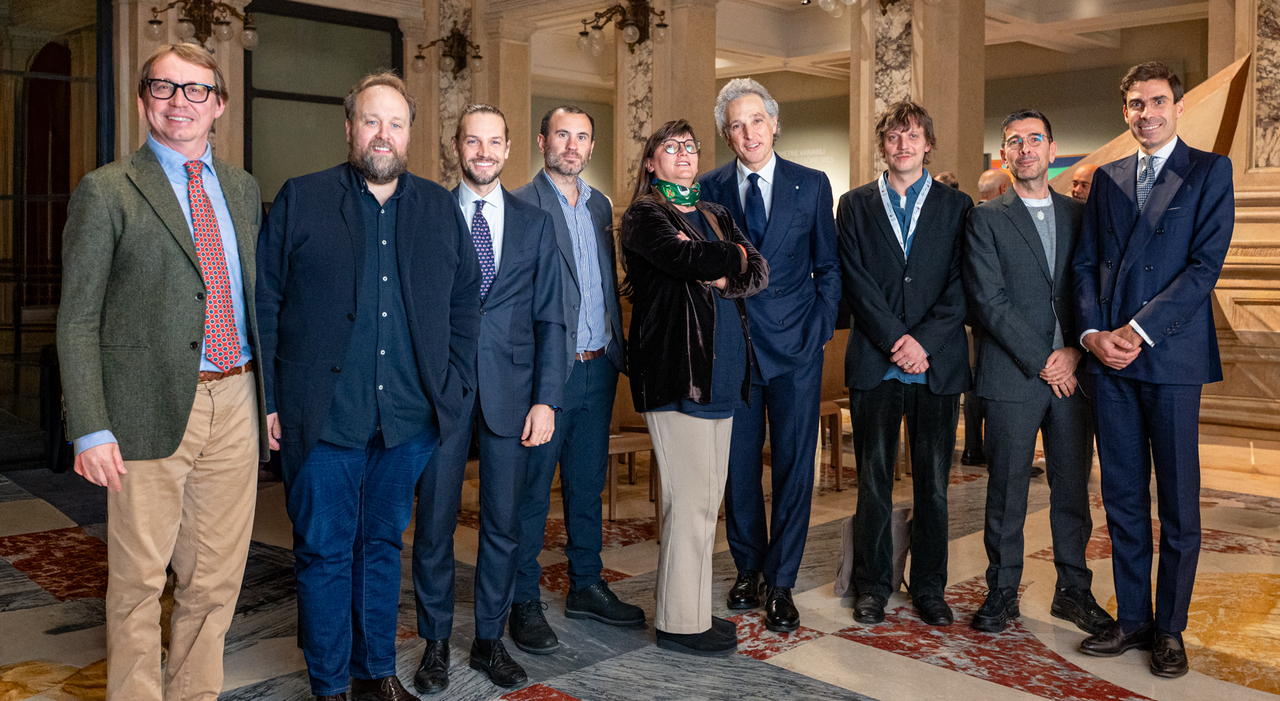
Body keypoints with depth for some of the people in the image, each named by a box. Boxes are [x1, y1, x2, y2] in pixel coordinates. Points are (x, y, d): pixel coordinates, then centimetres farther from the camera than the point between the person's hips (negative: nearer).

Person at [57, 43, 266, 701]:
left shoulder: (242, 188, 13)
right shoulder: (106, 191, -3)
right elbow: (77, 320, -5)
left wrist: (271, 395, 11)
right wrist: (91, 429, -12)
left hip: (235, 401, 5)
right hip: (152, 409, -4)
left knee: (216, 577, 12)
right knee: (139, 580, 6)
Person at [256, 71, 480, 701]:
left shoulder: (440, 209, 11)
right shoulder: (300, 200, 2)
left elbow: (465, 302, 12)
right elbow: (265, 303, 0)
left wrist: (455, 386, 4)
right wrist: (267, 398, -6)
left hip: (408, 419, 3)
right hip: (323, 416, -3)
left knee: (382, 547, 15)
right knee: (324, 554, 5)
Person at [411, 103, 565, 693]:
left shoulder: (534, 225, 9)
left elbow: (549, 319, 7)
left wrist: (546, 399, -1)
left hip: (510, 388, 1)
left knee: (504, 522, 7)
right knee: (435, 522, 5)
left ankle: (490, 639, 23)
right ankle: (435, 643, 21)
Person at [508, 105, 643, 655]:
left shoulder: (600, 206, 15)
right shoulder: (520, 205, -7)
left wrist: (616, 349, 11)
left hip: (598, 368, 7)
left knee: (587, 485, 15)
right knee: (532, 491, 2)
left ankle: (586, 587, 28)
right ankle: (524, 603, 13)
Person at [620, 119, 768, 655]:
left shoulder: (715, 217, 21)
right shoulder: (645, 215, -1)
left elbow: (758, 273, 8)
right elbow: (684, 259, -19)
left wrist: (722, 276, -11)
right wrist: (735, 255, -2)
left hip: (720, 370, 7)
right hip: (675, 370, -7)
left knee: (706, 496, 11)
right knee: (690, 498, -6)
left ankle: (690, 608, 22)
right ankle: (680, 622, 6)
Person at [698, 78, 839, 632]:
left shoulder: (812, 186, 3)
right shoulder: (708, 190, 4)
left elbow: (828, 267, 7)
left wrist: (820, 330, -2)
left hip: (795, 347, 0)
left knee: (793, 468, 3)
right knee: (739, 466, 9)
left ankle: (780, 583, 16)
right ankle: (747, 570, 27)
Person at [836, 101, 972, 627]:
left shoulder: (956, 205, 9)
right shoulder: (856, 205, 10)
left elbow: (961, 284, 1)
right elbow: (856, 282, -1)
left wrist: (924, 341, -11)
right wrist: (896, 338, -11)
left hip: (938, 363, 0)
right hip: (874, 362, 0)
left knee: (933, 483, 5)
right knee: (873, 480, 4)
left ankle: (929, 587, 18)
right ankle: (872, 586, 16)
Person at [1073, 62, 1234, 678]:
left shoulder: (1209, 171, 2)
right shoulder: (1107, 178, 15)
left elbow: (1205, 264, -8)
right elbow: (1085, 263, 11)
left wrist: (1138, 331, -14)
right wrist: (1092, 332, -5)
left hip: (1172, 356, -4)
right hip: (1109, 358, 4)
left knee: (1178, 504, 4)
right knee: (1122, 499, 9)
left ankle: (1169, 629, 16)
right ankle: (1132, 618, 20)